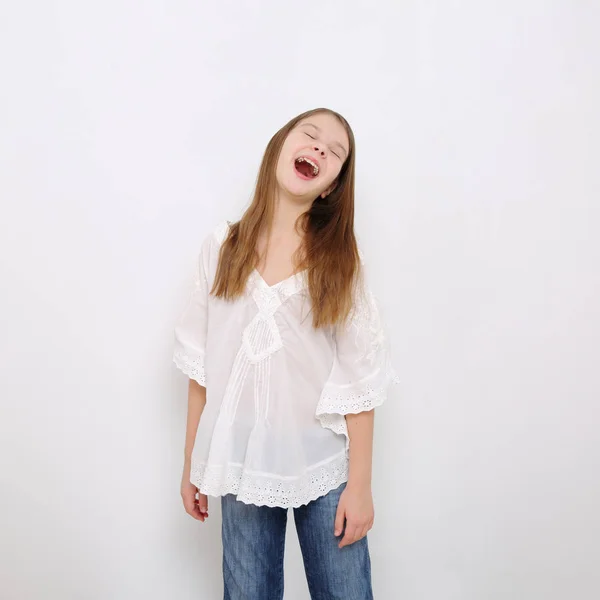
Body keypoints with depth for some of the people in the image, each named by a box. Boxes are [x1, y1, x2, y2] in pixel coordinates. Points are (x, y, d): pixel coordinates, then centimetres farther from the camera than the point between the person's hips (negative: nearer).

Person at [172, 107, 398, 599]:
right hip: (243, 466, 1)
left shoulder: (341, 259, -5)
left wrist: (360, 483, -6)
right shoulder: (223, 248, -3)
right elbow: (201, 366, 1)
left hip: (326, 465, -1)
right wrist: (192, 463, 5)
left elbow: (359, 379, -6)